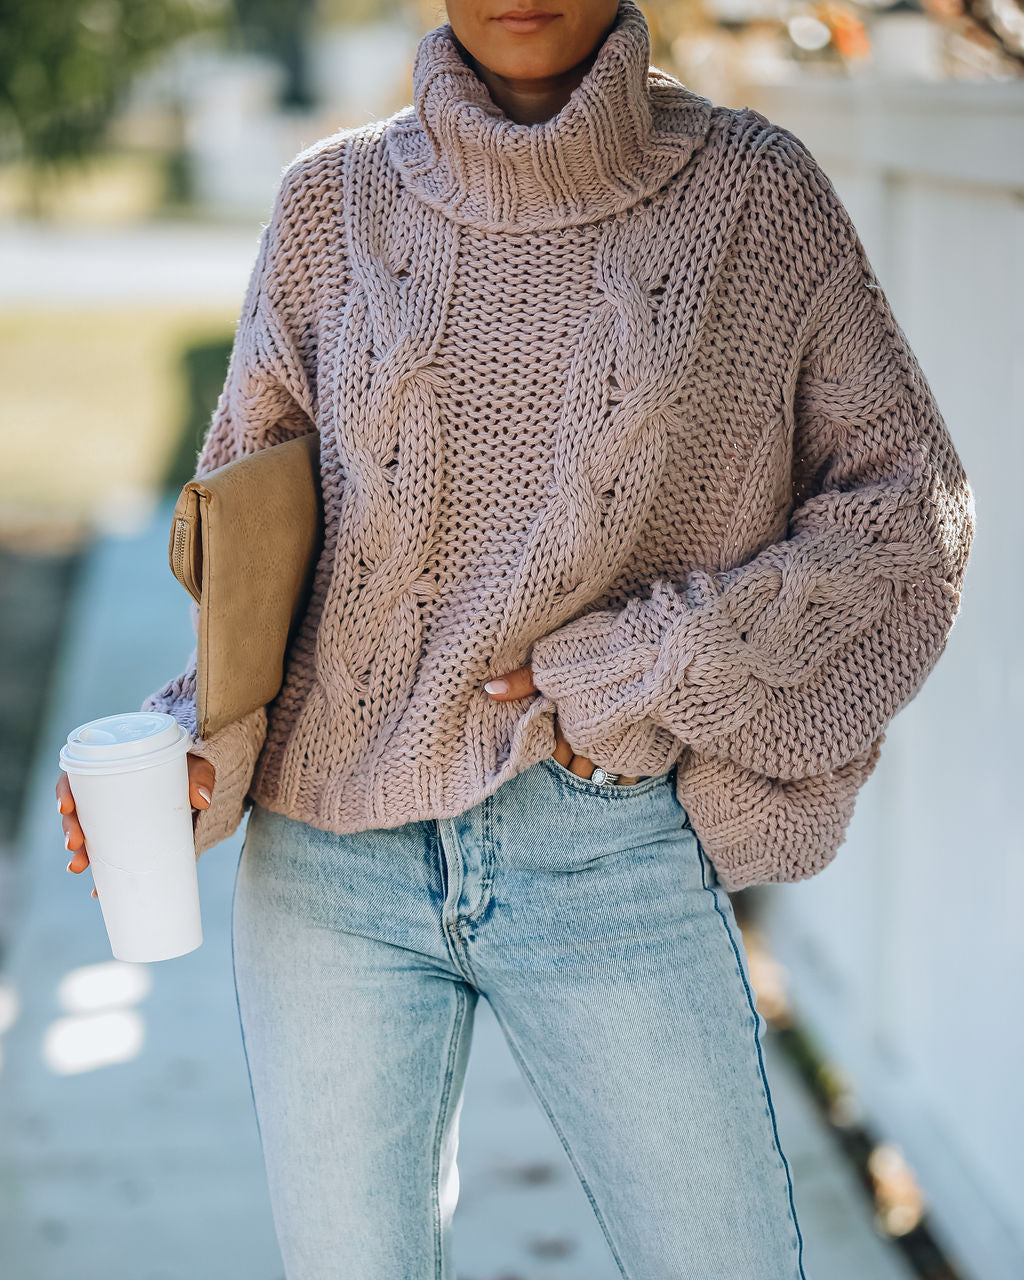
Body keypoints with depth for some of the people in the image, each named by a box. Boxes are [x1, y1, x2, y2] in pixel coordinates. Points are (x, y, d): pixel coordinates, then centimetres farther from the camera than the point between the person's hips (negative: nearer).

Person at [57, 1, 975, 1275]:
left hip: (614, 856, -1)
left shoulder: (752, 192, 0)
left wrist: (638, 672, -7)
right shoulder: (333, 203, 4)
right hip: (330, 852, 2)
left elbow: (908, 498, 2)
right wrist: (200, 748, -6)